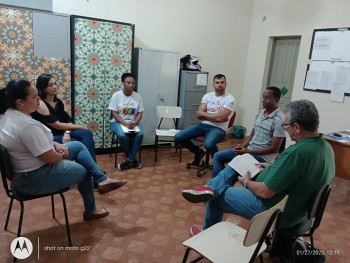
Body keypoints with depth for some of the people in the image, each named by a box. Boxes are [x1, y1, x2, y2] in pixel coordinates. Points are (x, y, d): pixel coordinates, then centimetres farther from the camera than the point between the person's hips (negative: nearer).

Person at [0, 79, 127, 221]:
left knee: (78, 146, 10)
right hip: (32, 179, -10)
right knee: (83, 171, 7)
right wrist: (62, 154, -4)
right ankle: (90, 211, 28)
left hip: (25, 169, 10)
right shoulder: (27, 125, -30)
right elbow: (51, 158, -26)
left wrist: (55, 145, 2)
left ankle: (102, 179, 11)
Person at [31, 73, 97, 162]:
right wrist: (80, 126, -12)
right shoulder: (40, 104, -13)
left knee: (86, 133, -19)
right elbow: (57, 125, -18)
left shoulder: (58, 102, 10)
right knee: (79, 144, -27)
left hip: (61, 133, 6)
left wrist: (67, 132, -18)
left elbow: (68, 121, 5)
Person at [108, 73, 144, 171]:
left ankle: (129, 160, -16)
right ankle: (132, 159, -8)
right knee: (122, 135, -33)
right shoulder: (116, 95, -6)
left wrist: (134, 123, -19)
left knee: (140, 134, -29)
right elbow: (114, 113, -9)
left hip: (133, 122, 2)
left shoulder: (137, 96, 1)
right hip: (118, 122, -2)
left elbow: (140, 113, 1)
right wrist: (125, 124, -22)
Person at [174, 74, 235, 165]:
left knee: (208, 144, -38)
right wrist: (214, 116, -11)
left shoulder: (229, 99, -7)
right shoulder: (207, 96, 9)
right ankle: (198, 152, 17)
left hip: (218, 128, -5)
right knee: (178, 137, -10)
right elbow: (198, 114, 0)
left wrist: (204, 114, -6)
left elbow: (219, 118, -19)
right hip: (203, 125, 5)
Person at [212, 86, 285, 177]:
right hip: (249, 149, 8)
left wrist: (248, 151, -19)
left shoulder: (279, 120, -17)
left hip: (263, 156, -8)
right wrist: (242, 146, -4)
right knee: (218, 156, 3)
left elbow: (274, 148, -18)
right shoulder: (260, 113, 9)